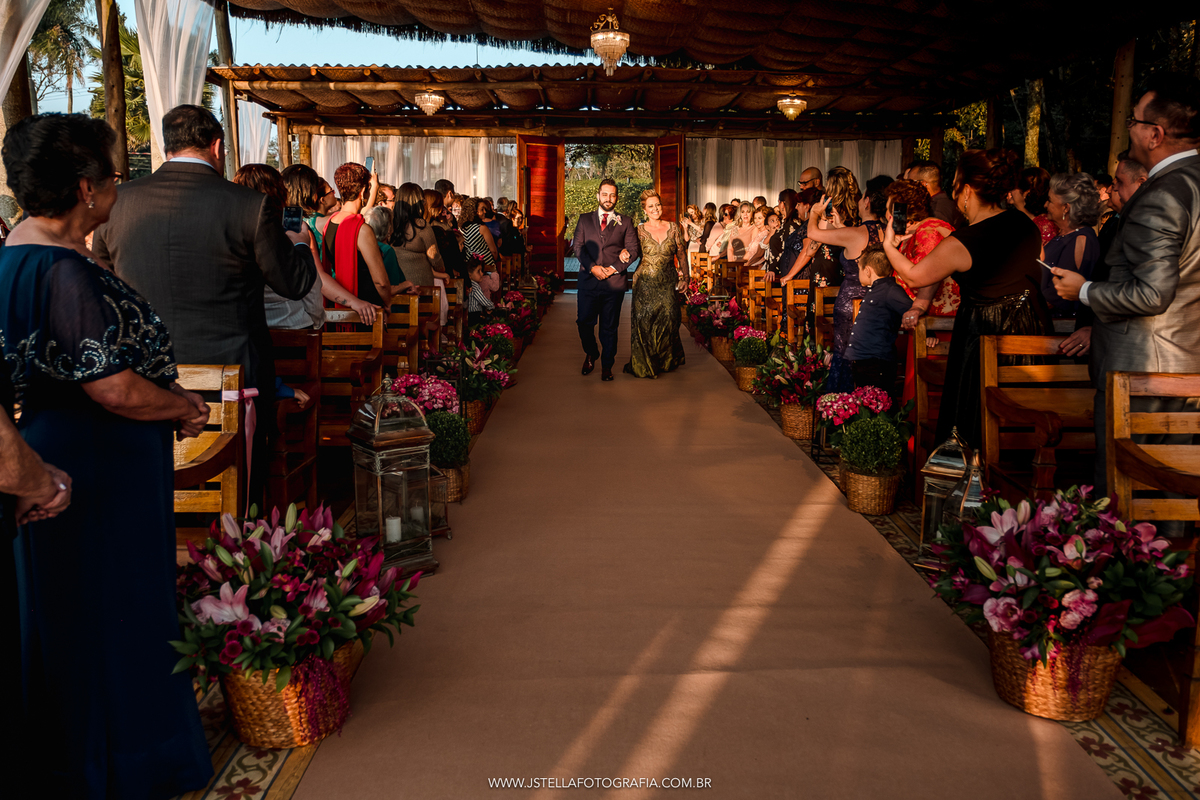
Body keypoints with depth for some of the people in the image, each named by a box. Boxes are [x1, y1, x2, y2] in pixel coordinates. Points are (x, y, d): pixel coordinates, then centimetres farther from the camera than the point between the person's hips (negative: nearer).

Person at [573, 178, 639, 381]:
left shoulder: (625, 223, 9)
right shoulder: (584, 220, 12)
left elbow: (633, 249, 2)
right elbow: (578, 246, 3)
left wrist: (615, 268, -11)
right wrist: (592, 267, -12)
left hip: (614, 281, -1)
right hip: (588, 280, 1)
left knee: (609, 326, 4)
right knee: (584, 322, 3)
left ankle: (607, 366, 17)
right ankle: (591, 355, 30)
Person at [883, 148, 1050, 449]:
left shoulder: (960, 244, -21)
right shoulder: (1026, 224, 0)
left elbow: (914, 277, -8)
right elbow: (1039, 275, 13)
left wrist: (889, 245, 7)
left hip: (986, 333, -7)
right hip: (1032, 326, 7)